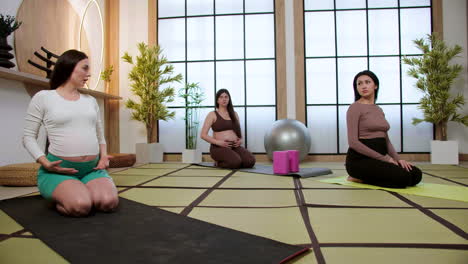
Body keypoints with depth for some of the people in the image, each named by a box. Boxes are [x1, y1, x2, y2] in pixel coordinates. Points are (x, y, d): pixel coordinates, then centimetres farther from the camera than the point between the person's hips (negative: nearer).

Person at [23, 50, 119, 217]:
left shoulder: (90, 101, 14)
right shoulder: (43, 97, 1)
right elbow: (28, 137, 1)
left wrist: (104, 156, 0)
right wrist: (45, 163, -14)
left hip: (93, 169, 4)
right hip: (59, 170, -3)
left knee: (109, 202, -24)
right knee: (81, 206, -30)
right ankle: (58, 197, 5)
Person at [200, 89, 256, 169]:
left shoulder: (234, 114, 16)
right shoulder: (212, 115, 2)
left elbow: (239, 131, 25)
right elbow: (203, 135, -5)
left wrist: (240, 140, 2)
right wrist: (218, 142, -17)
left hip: (235, 146, 5)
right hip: (219, 147, -5)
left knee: (250, 161, -22)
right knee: (235, 162, -34)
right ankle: (218, 162, -2)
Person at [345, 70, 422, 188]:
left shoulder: (379, 110, 16)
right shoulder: (355, 108, -9)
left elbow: (386, 139, 17)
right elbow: (353, 142, -17)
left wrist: (397, 159, -1)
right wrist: (384, 158, -17)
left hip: (379, 158, 8)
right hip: (359, 159, -8)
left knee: (416, 175, -9)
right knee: (403, 177, -25)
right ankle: (359, 177, -3)